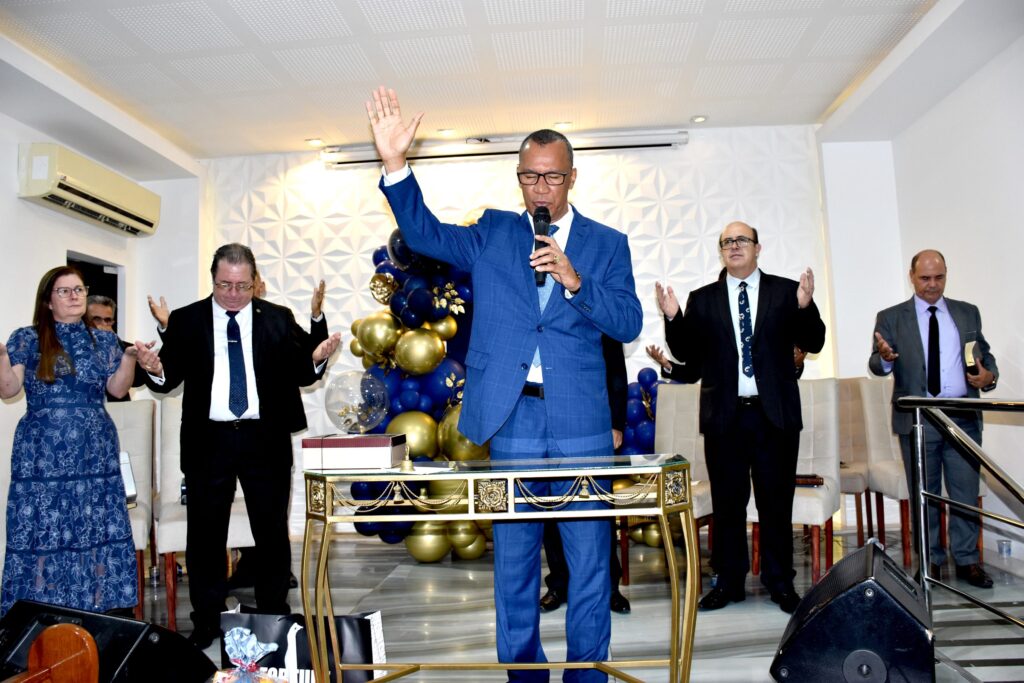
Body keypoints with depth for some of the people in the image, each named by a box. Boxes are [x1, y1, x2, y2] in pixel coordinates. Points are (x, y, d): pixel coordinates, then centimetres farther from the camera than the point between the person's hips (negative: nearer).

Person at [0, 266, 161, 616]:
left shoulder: (104, 341, 10)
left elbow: (117, 388, 4)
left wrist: (130, 357, -11)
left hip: (94, 453, 2)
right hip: (43, 455, -2)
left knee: (96, 532, 3)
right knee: (42, 532, 0)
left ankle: (98, 609, 14)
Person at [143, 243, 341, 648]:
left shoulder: (278, 320, 4)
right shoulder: (185, 321, 4)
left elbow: (298, 375, 2)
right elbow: (169, 378, 0)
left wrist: (317, 360, -19)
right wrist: (156, 371, -22)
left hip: (265, 441, 0)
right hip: (208, 441, 0)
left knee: (272, 531, 9)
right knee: (205, 535, 10)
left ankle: (274, 616, 25)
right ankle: (207, 622, 25)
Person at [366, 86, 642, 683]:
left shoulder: (607, 244, 6)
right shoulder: (493, 234, 10)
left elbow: (629, 323, -3)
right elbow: (426, 234, -2)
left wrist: (574, 280, -18)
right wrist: (396, 165, -15)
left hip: (581, 425, 0)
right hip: (511, 420, 1)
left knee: (589, 561, 7)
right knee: (514, 561, 11)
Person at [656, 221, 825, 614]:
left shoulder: (786, 291, 6)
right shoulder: (702, 299, 8)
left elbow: (814, 343, -1)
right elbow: (687, 354, 2)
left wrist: (805, 307, -18)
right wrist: (673, 318, -14)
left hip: (775, 415, -1)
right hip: (724, 416, 1)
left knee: (776, 501, 7)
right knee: (727, 502, 8)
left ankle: (780, 582, 20)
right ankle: (729, 581, 19)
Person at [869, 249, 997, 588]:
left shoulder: (968, 313, 12)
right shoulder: (891, 318, 2)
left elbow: (985, 355, 14)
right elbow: (876, 366, -8)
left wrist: (989, 375, -9)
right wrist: (884, 357, -32)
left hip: (964, 418, 2)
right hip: (918, 420, -2)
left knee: (966, 492, 5)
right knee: (925, 494, 8)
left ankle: (967, 560, 17)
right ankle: (931, 560, 18)